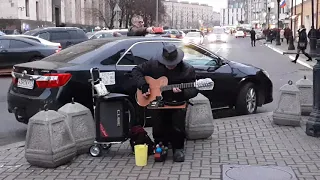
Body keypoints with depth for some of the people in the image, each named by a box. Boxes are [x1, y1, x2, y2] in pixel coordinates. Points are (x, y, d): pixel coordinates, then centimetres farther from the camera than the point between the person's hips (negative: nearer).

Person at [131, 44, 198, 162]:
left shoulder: (188, 70, -6)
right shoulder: (154, 64, -3)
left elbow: (194, 90, -5)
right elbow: (136, 70, 6)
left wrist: (182, 93, -26)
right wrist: (143, 85, -8)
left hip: (177, 102, -1)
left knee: (178, 126, -23)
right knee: (158, 128, -15)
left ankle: (178, 149, 3)